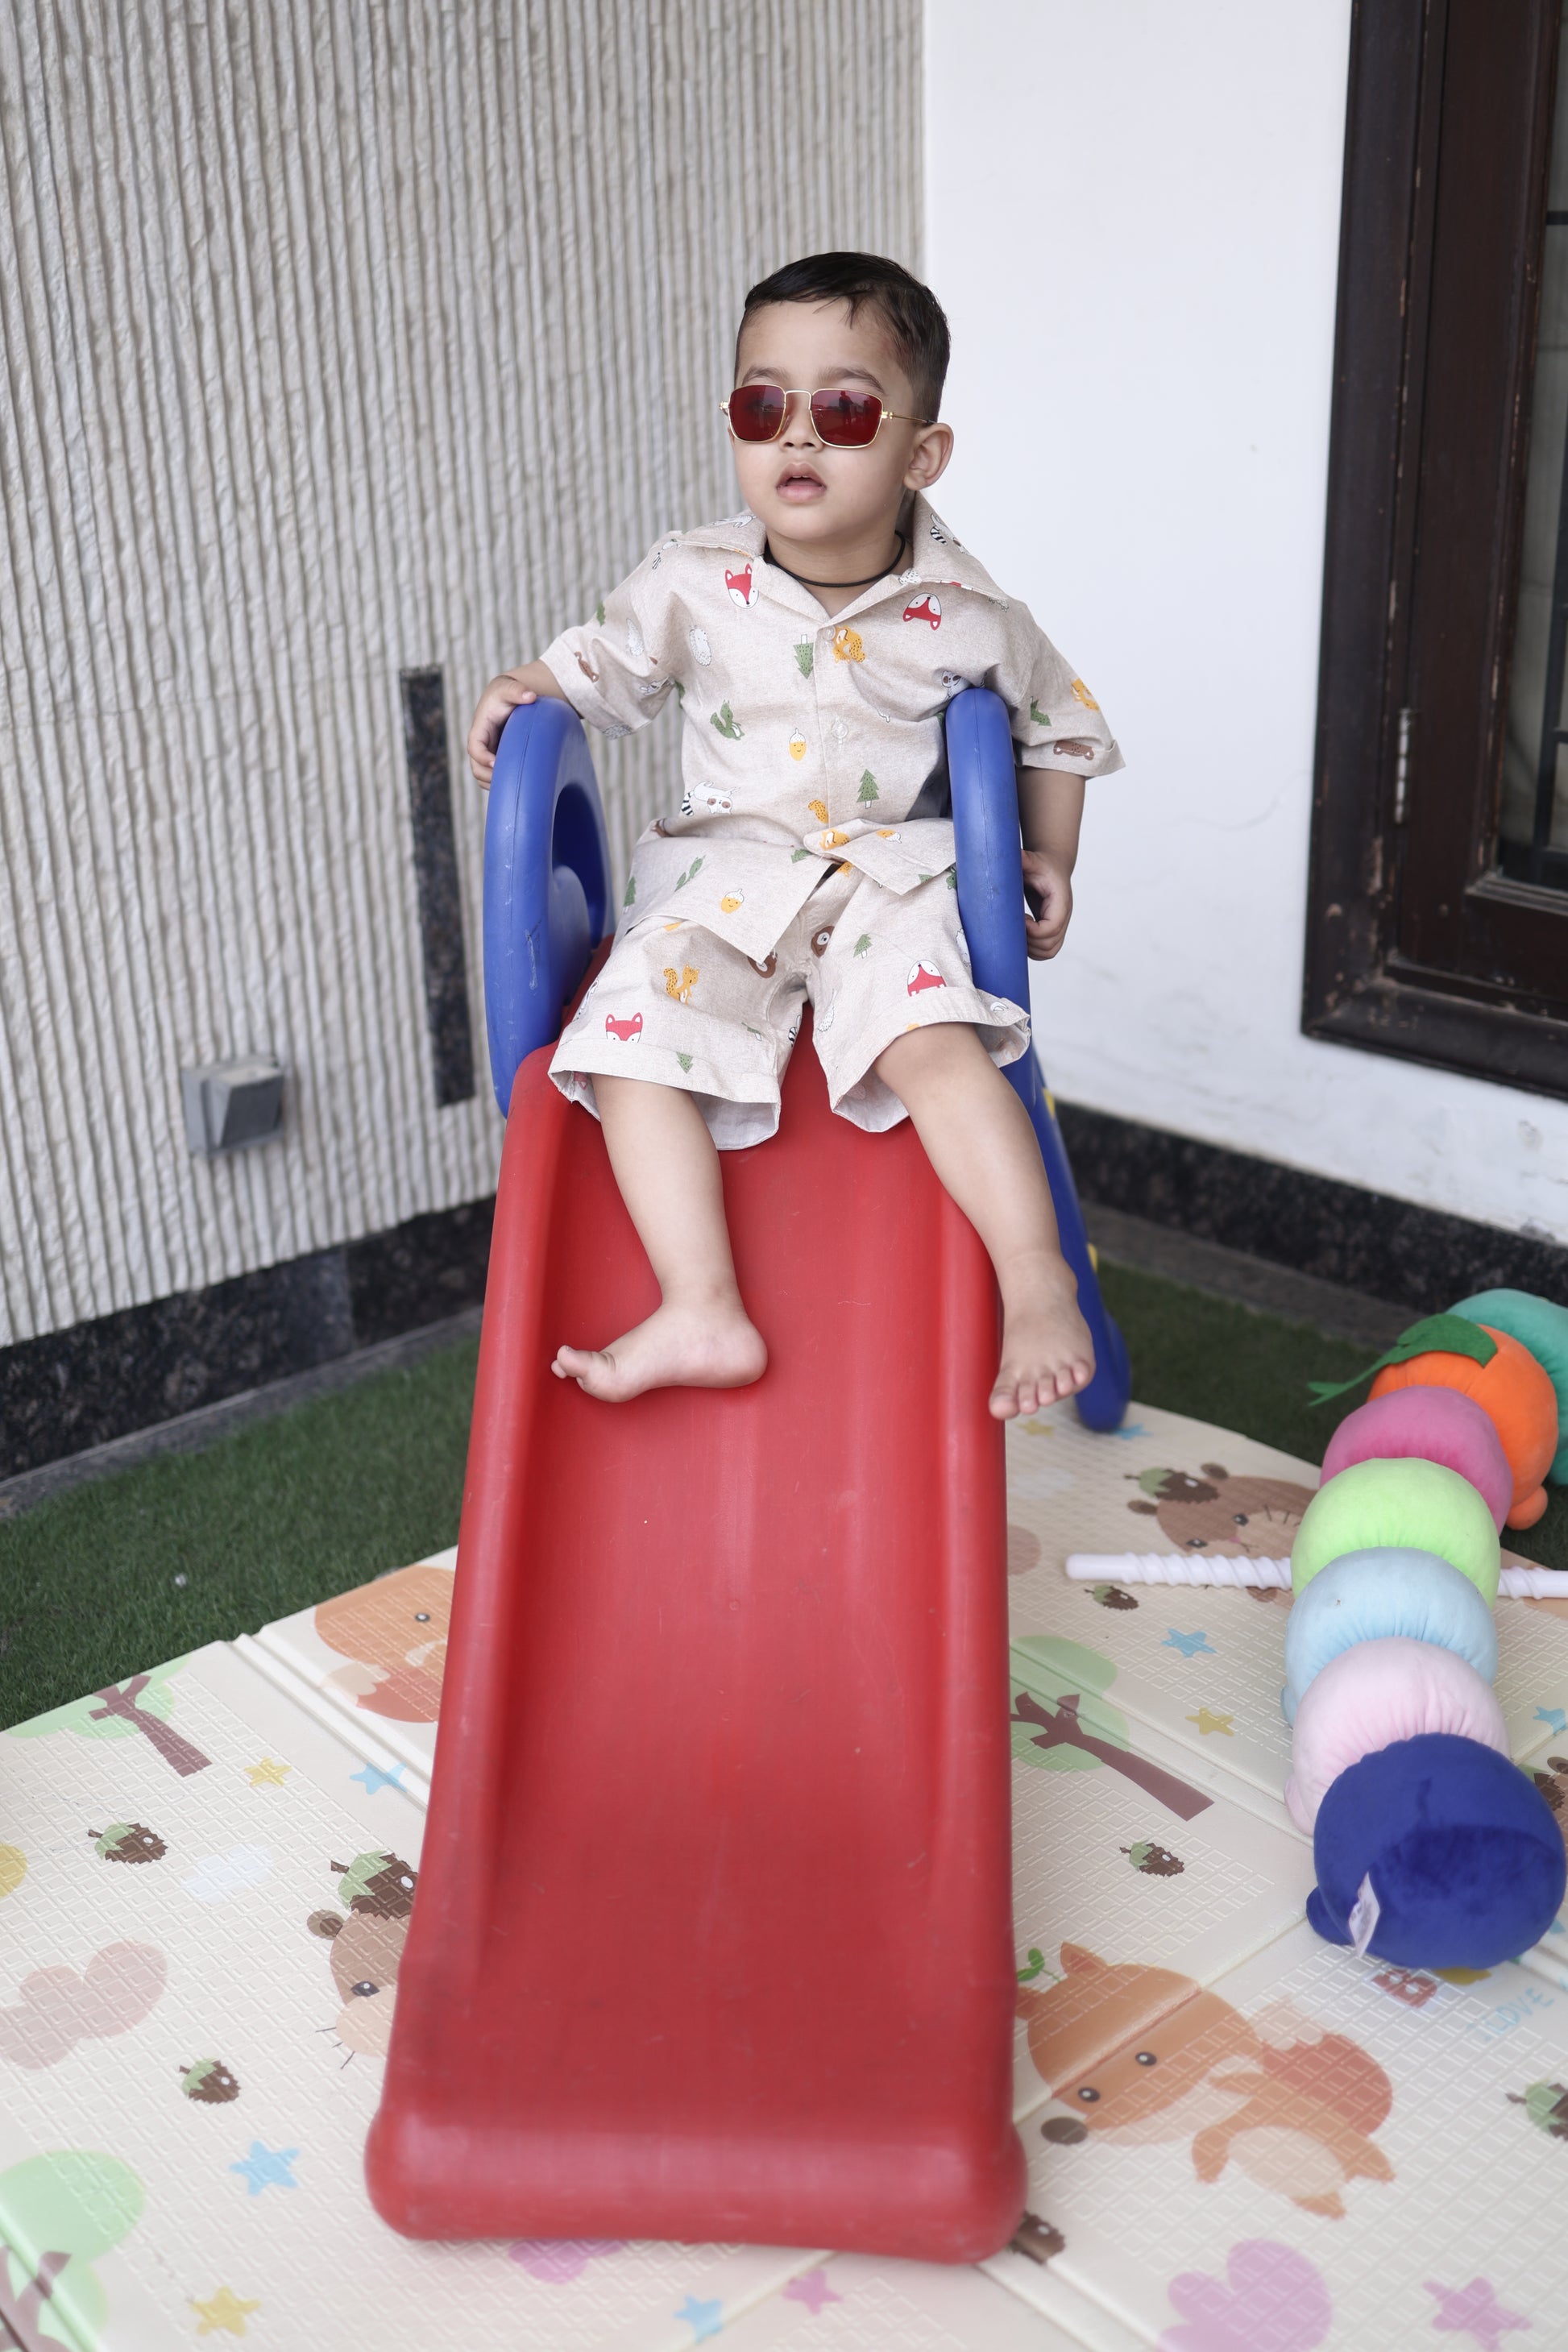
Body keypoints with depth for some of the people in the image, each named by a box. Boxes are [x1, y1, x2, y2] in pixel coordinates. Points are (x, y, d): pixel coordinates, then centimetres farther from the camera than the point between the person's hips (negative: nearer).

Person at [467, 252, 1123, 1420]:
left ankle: (1040, 1286, -25)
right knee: (631, 1044, -22)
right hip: (724, 875, 2)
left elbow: (1060, 723, 15)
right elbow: (603, 665, 15)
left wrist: (1050, 860, 8)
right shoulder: (692, 584, -1)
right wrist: (527, 690, -5)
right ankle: (702, 1312, -23)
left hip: (891, 877, -2)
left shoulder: (963, 615, -3)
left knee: (932, 1041, -32)